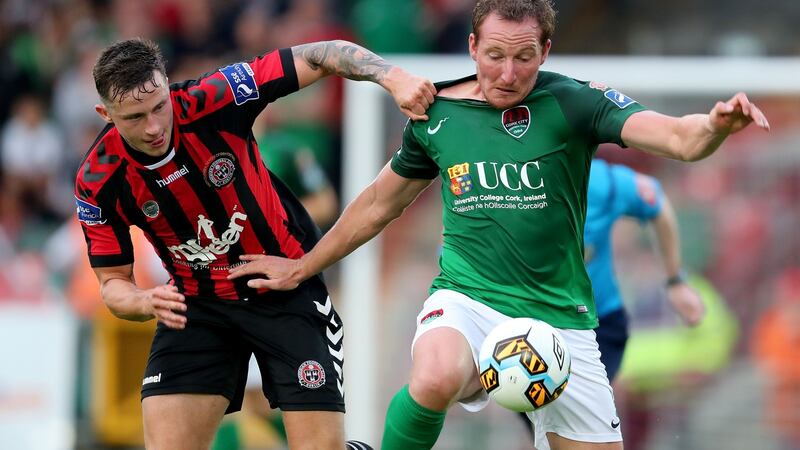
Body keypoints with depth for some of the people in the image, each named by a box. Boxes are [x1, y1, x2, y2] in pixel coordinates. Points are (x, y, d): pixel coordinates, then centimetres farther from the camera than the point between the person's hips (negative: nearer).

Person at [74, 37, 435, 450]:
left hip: (288, 288, -2)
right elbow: (113, 283, -5)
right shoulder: (98, 183, -16)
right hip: (197, 304, 2)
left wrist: (393, 77, -34)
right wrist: (146, 304, -28)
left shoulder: (214, 99, -23)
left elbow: (318, 57, -18)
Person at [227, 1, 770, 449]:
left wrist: (715, 126, -43)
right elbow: (380, 203, 19)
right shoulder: (437, 114, 3)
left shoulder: (572, 104, -6)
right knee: (435, 379, -35)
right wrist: (303, 267, 25)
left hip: (561, 319, 1)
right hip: (468, 302, -1)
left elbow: (677, 137, -20)